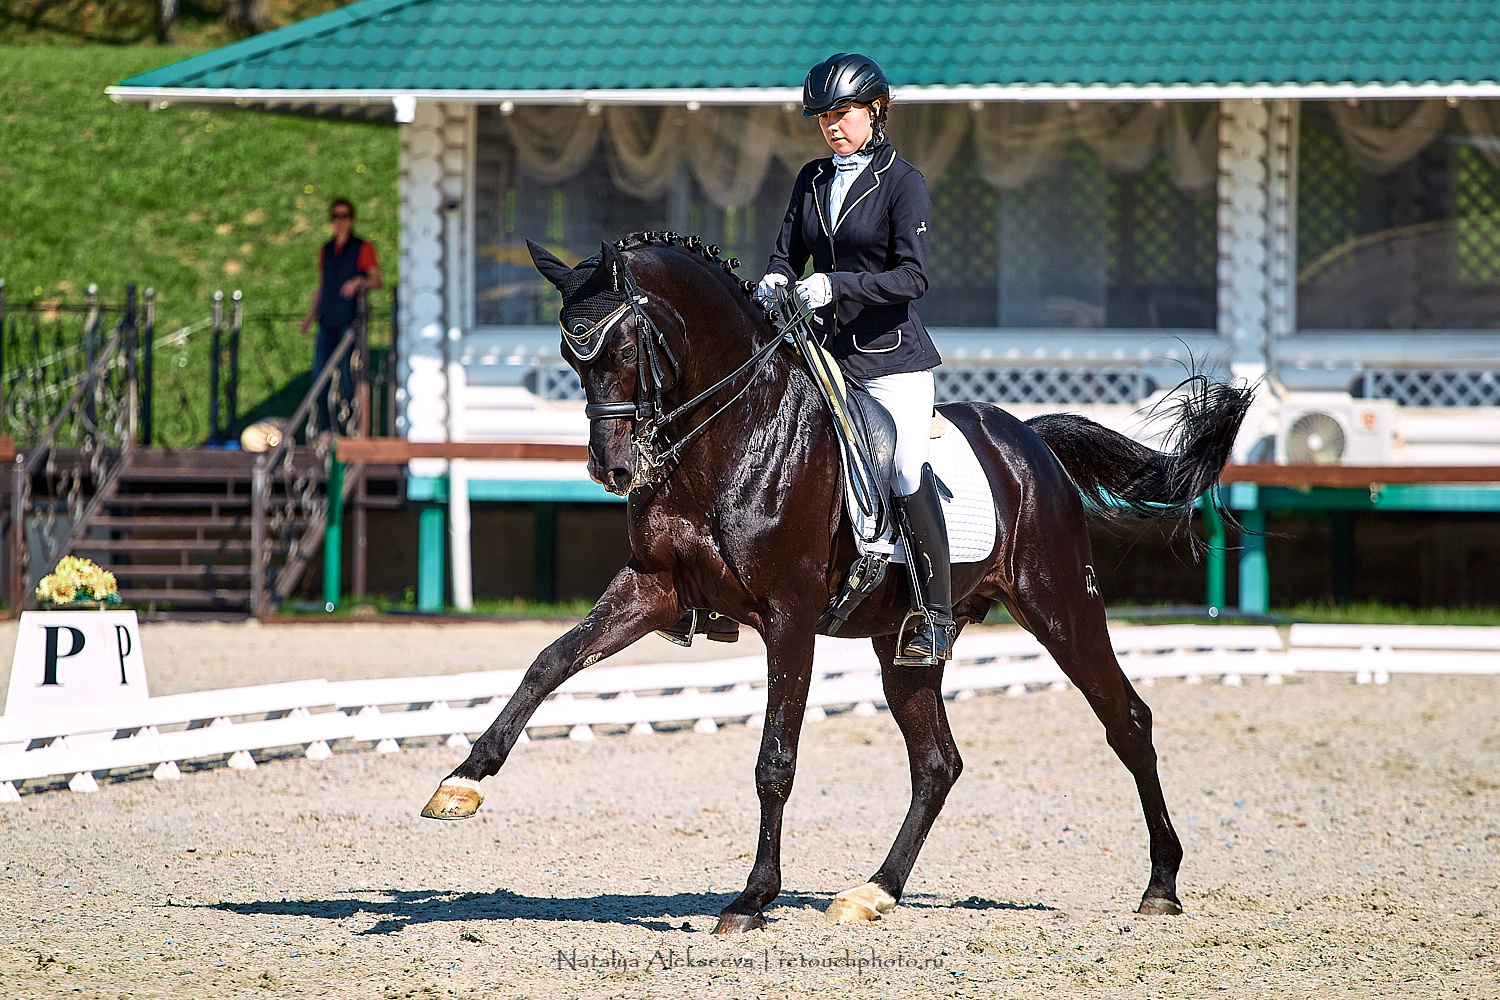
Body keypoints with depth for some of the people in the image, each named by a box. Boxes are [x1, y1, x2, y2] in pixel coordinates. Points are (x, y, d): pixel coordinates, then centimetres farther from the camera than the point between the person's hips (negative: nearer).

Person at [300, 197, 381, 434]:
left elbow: (376, 280, -4)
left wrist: (359, 282, -24)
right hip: (327, 322, 6)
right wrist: (311, 315, 14)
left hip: (350, 321, -6)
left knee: (347, 375, -10)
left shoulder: (363, 248, 3)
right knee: (320, 374, 0)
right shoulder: (326, 252, 19)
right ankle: (329, 429, 8)